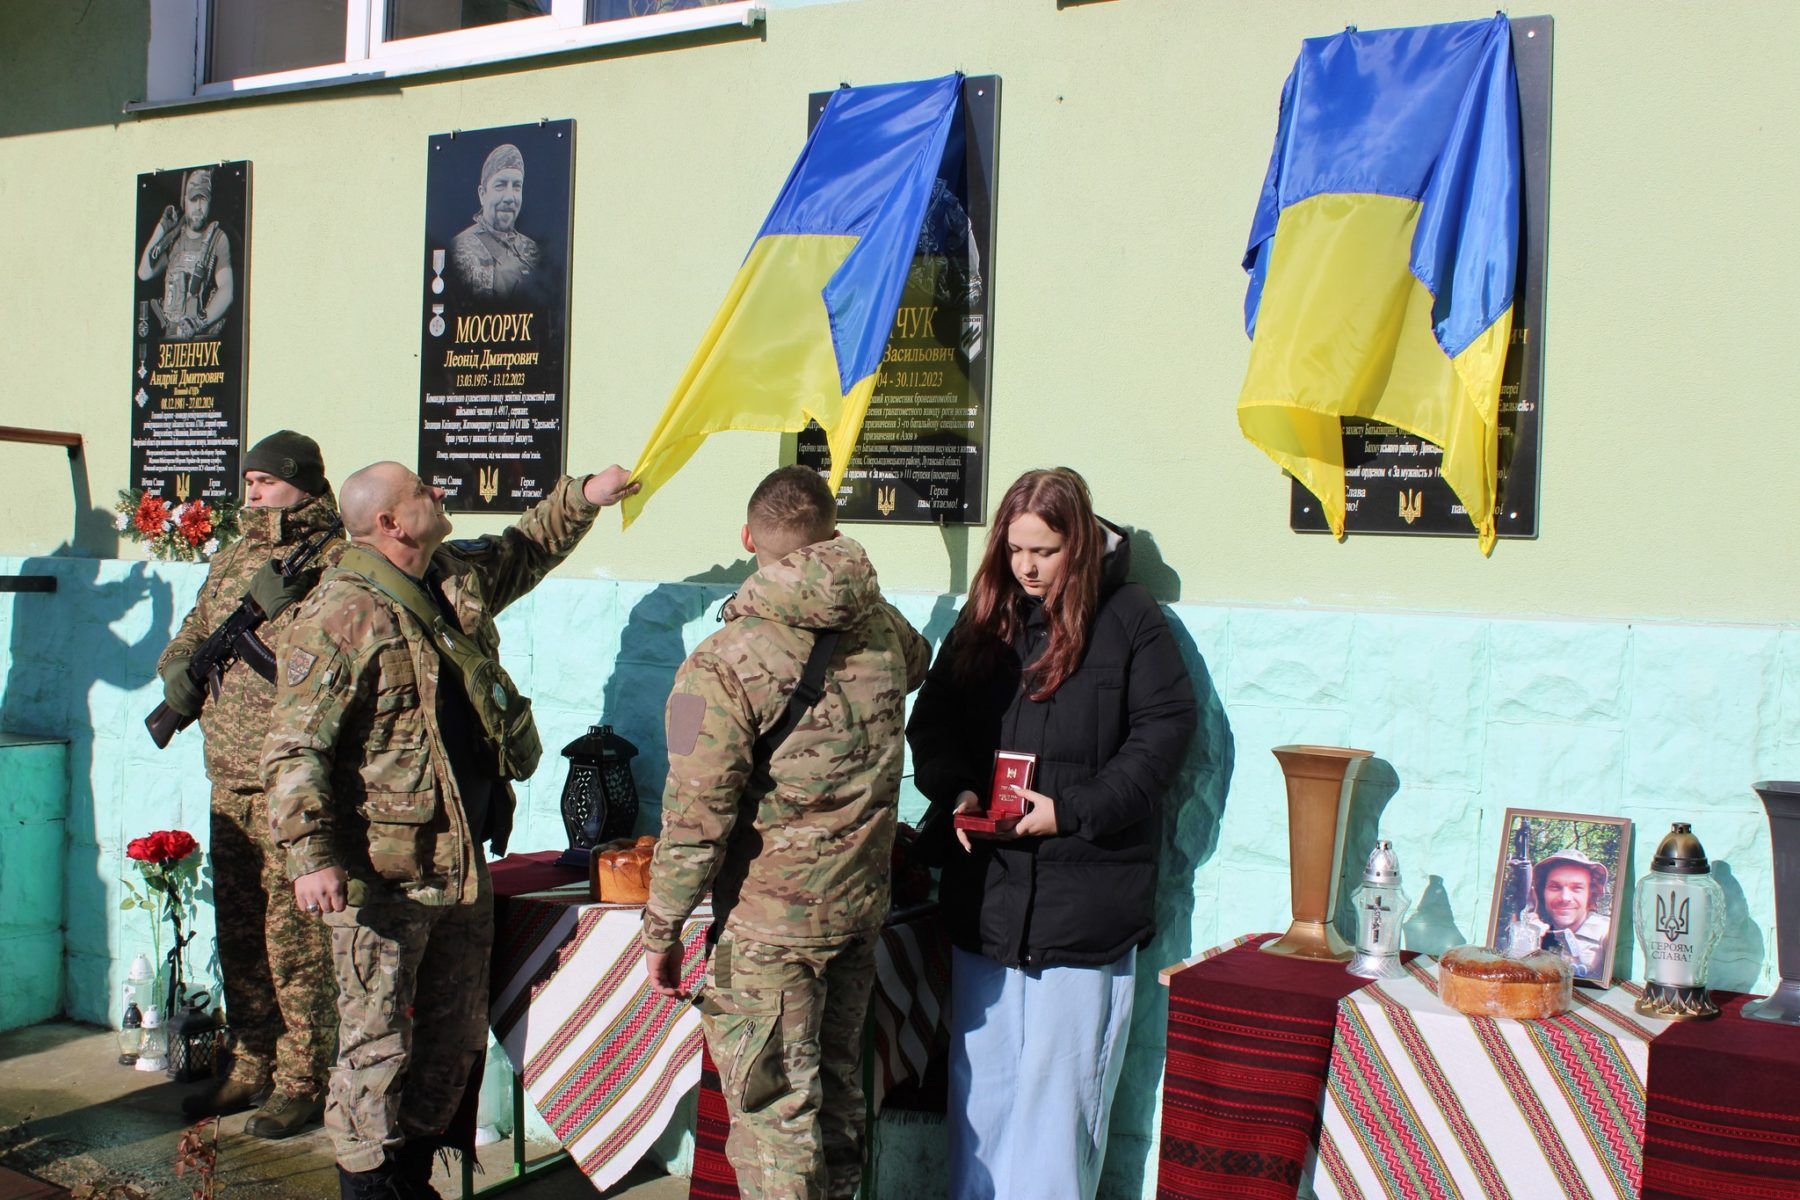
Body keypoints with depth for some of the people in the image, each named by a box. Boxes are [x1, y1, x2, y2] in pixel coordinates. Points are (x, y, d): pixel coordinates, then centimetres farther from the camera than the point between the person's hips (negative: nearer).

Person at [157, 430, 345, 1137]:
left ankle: (303, 1081, 10)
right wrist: (179, 666, 3)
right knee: (238, 932, 15)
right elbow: (194, 631, 23)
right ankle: (252, 1067, 28)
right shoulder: (235, 557, 15)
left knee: (294, 934, -2)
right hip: (229, 780, 8)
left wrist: (281, 601, -23)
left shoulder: (336, 560, -8)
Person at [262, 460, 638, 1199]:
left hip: (463, 861, 8)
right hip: (382, 873, -8)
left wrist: (583, 499, 22)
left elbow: (526, 550, 33)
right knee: (377, 1040, 0)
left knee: (456, 1035, 17)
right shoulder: (339, 616, -15)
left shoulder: (460, 578, 9)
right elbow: (294, 750, -18)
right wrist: (310, 856, -26)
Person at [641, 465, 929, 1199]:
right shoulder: (882, 628, -2)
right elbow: (917, 662, 25)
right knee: (836, 1083, 22)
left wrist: (663, 929, -7)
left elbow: (696, 818, -19)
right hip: (862, 904, 6)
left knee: (773, 1110, 4)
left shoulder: (725, 663, -20)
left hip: (770, 922, -6)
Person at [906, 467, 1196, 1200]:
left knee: (1061, 1080, 2)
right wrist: (955, 790, -7)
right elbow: (932, 720, 13)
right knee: (980, 1077, 11)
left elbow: (1164, 730, -6)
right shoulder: (985, 618, 10)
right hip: (985, 890, 4)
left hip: (1085, 896, -4)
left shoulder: (1130, 618, -3)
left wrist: (1073, 808, -15)